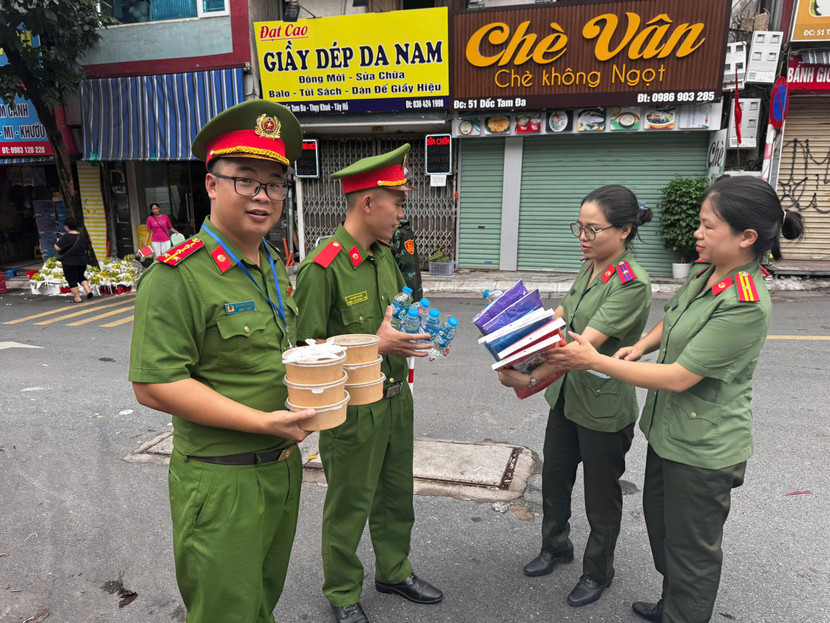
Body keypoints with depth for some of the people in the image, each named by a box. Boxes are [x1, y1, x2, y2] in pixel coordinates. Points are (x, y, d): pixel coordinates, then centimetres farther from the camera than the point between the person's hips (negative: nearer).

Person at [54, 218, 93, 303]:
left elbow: (57, 248, -17)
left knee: (72, 280, 3)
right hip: (82, 261, 6)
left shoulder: (66, 237, -17)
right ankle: (88, 290, 6)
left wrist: (58, 241, 3)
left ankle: (77, 298, 3)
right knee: (81, 276, 24)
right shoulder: (82, 236, 3)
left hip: (69, 263, -6)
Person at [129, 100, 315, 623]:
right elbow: (153, 385, -22)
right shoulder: (178, 275, -18)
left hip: (285, 464, 7)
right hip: (221, 481, -7)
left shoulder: (274, 265, 7)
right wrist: (264, 421, -24)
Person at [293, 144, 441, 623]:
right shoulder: (321, 268, -21)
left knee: (396, 496, 23)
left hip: (396, 399, 8)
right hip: (354, 409, -7)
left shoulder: (385, 256, 5)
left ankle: (395, 571, 46)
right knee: (349, 507, 12)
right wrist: (377, 345, -26)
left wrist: (418, 333, -2)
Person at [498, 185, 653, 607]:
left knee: (601, 495, 14)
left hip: (603, 407, -8)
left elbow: (586, 344, -31)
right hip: (567, 395, 8)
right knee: (554, 477, 23)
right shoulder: (589, 269, 2)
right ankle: (556, 546, 48)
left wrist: (530, 379, -37)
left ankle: (597, 572, 39)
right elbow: (563, 314, 10)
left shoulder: (632, 284, -24)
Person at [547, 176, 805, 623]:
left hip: (703, 451, -9)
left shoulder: (744, 307, -29)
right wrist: (639, 347, -4)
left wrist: (596, 362, -25)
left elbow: (679, 378, -28)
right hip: (668, 431, 9)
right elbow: (670, 320, 16)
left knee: (691, 548, 13)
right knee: (660, 521, 28)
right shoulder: (704, 271, -2)